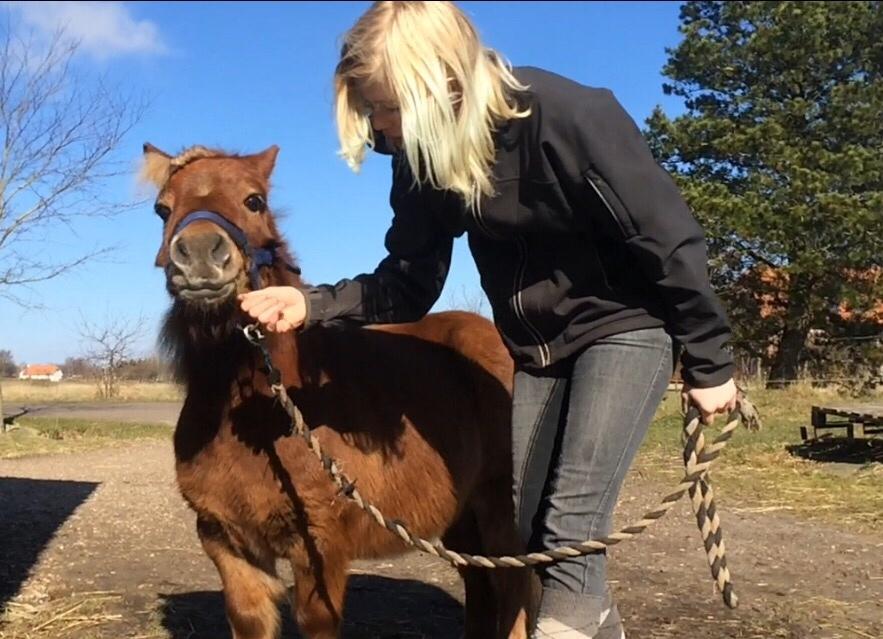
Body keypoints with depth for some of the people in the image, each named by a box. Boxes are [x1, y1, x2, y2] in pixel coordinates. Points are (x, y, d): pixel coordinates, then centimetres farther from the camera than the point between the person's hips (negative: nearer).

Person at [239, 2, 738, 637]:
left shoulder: (571, 117, -29)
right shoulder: (422, 158, -11)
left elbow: (670, 242, -21)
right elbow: (407, 285, -5)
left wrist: (709, 364, -14)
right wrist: (314, 304, -21)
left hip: (625, 329, -6)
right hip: (533, 347, 7)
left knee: (571, 522, -15)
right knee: (525, 523, 10)